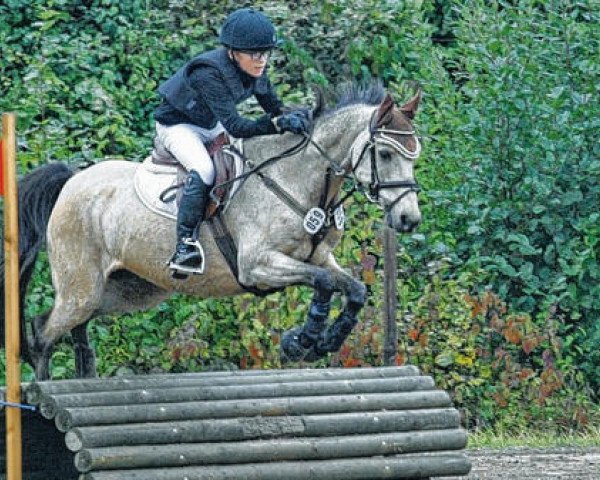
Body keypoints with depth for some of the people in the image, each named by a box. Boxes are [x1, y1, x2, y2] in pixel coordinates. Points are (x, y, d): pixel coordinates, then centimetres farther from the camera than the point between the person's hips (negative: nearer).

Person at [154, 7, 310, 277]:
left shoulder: (254, 69, -13)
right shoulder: (209, 73, -36)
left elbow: (274, 108, -1)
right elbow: (235, 127, -41)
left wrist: (293, 118, -21)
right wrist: (277, 123, -50)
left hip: (211, 125, 8)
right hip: (178, 125, -8)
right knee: (203, 170, -32)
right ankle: (184, 246, -29)